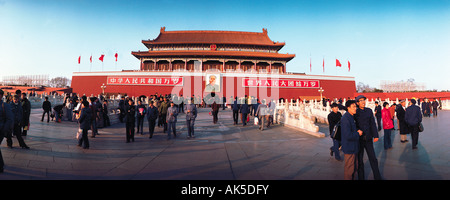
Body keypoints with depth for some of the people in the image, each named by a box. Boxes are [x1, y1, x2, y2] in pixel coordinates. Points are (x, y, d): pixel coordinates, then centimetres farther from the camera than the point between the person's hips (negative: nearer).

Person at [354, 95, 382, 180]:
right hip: (359, 140, -3)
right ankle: (361, 177, 20)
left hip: (368, 139, 3)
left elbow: (373, 124, 4)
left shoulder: (369, 111, 4)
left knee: (373, 159, 9)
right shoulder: (355, 112, -5)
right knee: (359, 160, 7)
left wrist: (376, 135, 0)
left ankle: (377, 177, 23)